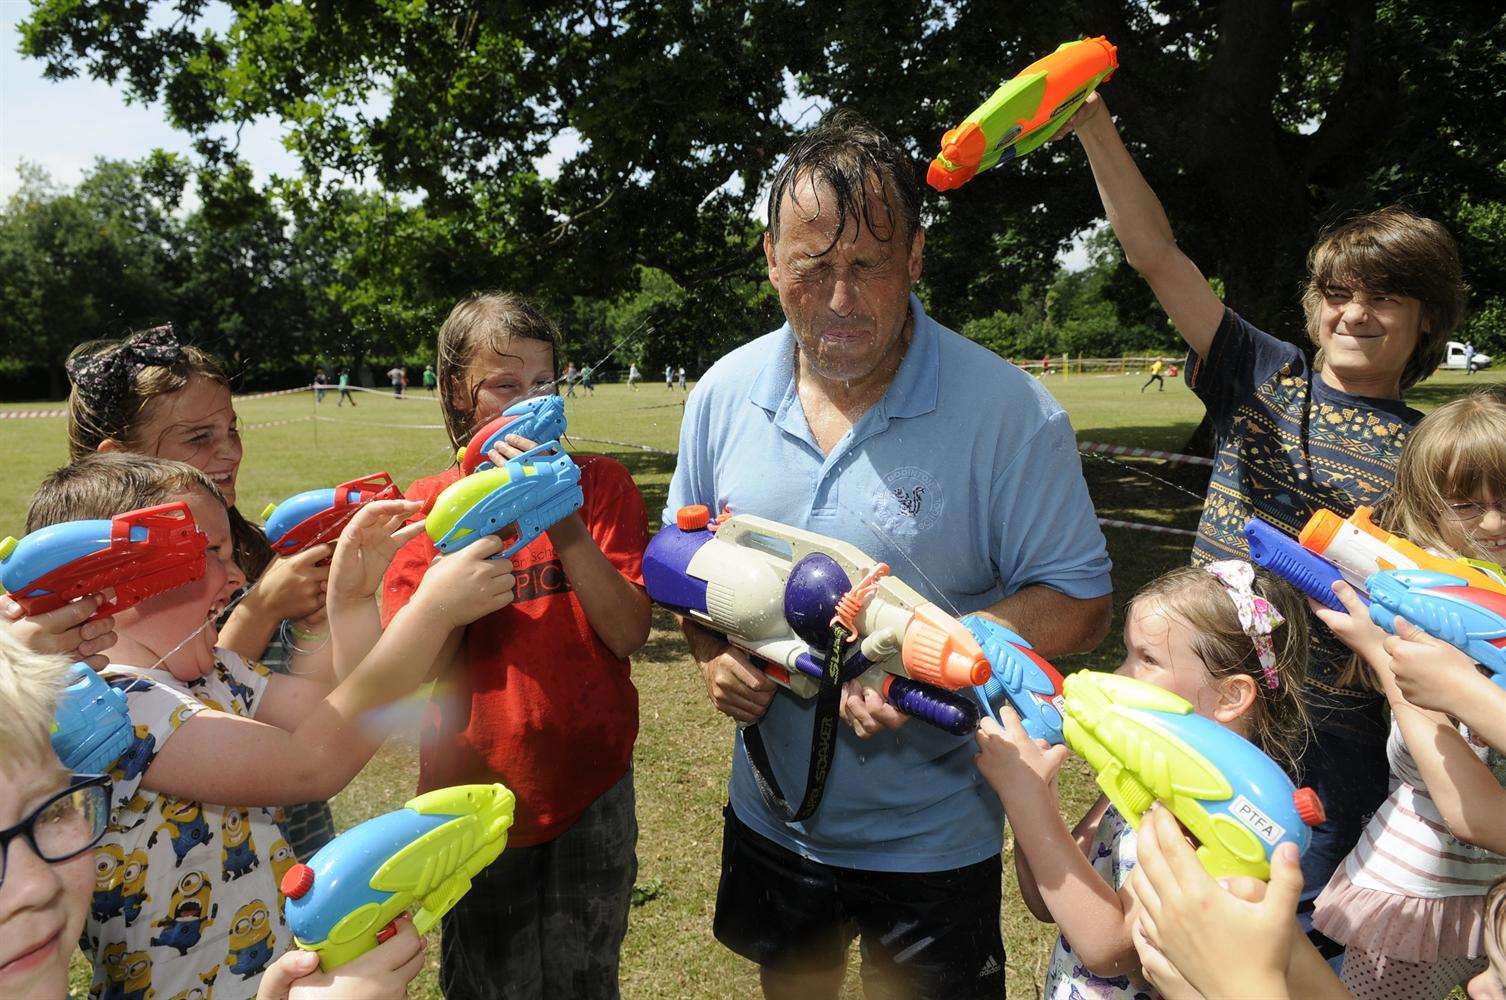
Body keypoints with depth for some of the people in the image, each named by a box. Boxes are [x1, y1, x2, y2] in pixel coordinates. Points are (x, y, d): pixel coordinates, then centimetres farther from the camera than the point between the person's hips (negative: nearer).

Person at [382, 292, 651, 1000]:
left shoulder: (600, 483, -4)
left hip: (591, 789, 0)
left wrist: (565, 522, -24)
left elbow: (628, 633, -13)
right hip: (477, 796, 0)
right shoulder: (426, 505, -4)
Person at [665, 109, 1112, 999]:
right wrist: (713, 654, -11)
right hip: (769, 817, 4)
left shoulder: (1010, 414, -19)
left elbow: (1080, 600, -14)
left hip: (933, 838, -3)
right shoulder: (724, 394, -6)